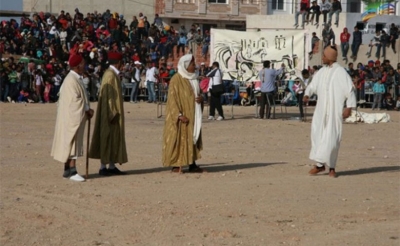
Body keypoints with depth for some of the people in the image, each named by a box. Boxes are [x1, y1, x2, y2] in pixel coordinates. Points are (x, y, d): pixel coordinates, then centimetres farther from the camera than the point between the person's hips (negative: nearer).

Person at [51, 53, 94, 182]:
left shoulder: (75, 79, 14)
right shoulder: (71, 80, -18)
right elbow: (75, 100, -22)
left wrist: (87, 109, 3)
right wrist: (88, 109, -10)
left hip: (75, 116, 10)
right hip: (73, 116, -10)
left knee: (70, 142, 11)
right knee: (72, 142, -10)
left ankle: (68, 170, 14)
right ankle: (72, 171, -10)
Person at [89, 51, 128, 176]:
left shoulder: (113, 74, 13)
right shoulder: (110, 75, -18)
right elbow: (108, 96, -22)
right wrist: (113, 113, -23)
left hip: (113, 112, 10)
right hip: (111, 113, -10)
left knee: (113, 139, 11)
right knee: (108, 139, -6)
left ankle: (111, 166, 14)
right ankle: (103, 167, -2)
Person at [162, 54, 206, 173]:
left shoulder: (193, 78, 13)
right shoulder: (177, 79, -11)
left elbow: (197, 93, 22)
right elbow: (173, 98, -14)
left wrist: (201, 98, -3)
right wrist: (179, 115, -22)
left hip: (193, 116, 8)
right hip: (181, 116, -8)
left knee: (193, 138, 8)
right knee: (179, 139, -5)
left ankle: (192, 165, 11)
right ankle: (176, 165, -1)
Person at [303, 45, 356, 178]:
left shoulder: (340, 72, -10)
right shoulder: (322, 72, 9)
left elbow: (350, 89, -11)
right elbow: (313, 85, 13)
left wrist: (349, 107, -16)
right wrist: (307, 94, -9)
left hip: (335, 110, -6)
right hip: (321, 109, 6)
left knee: (332, 138, -5)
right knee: (317, 134, 0)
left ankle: (331, 167, 5)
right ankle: (320, 164, 8)